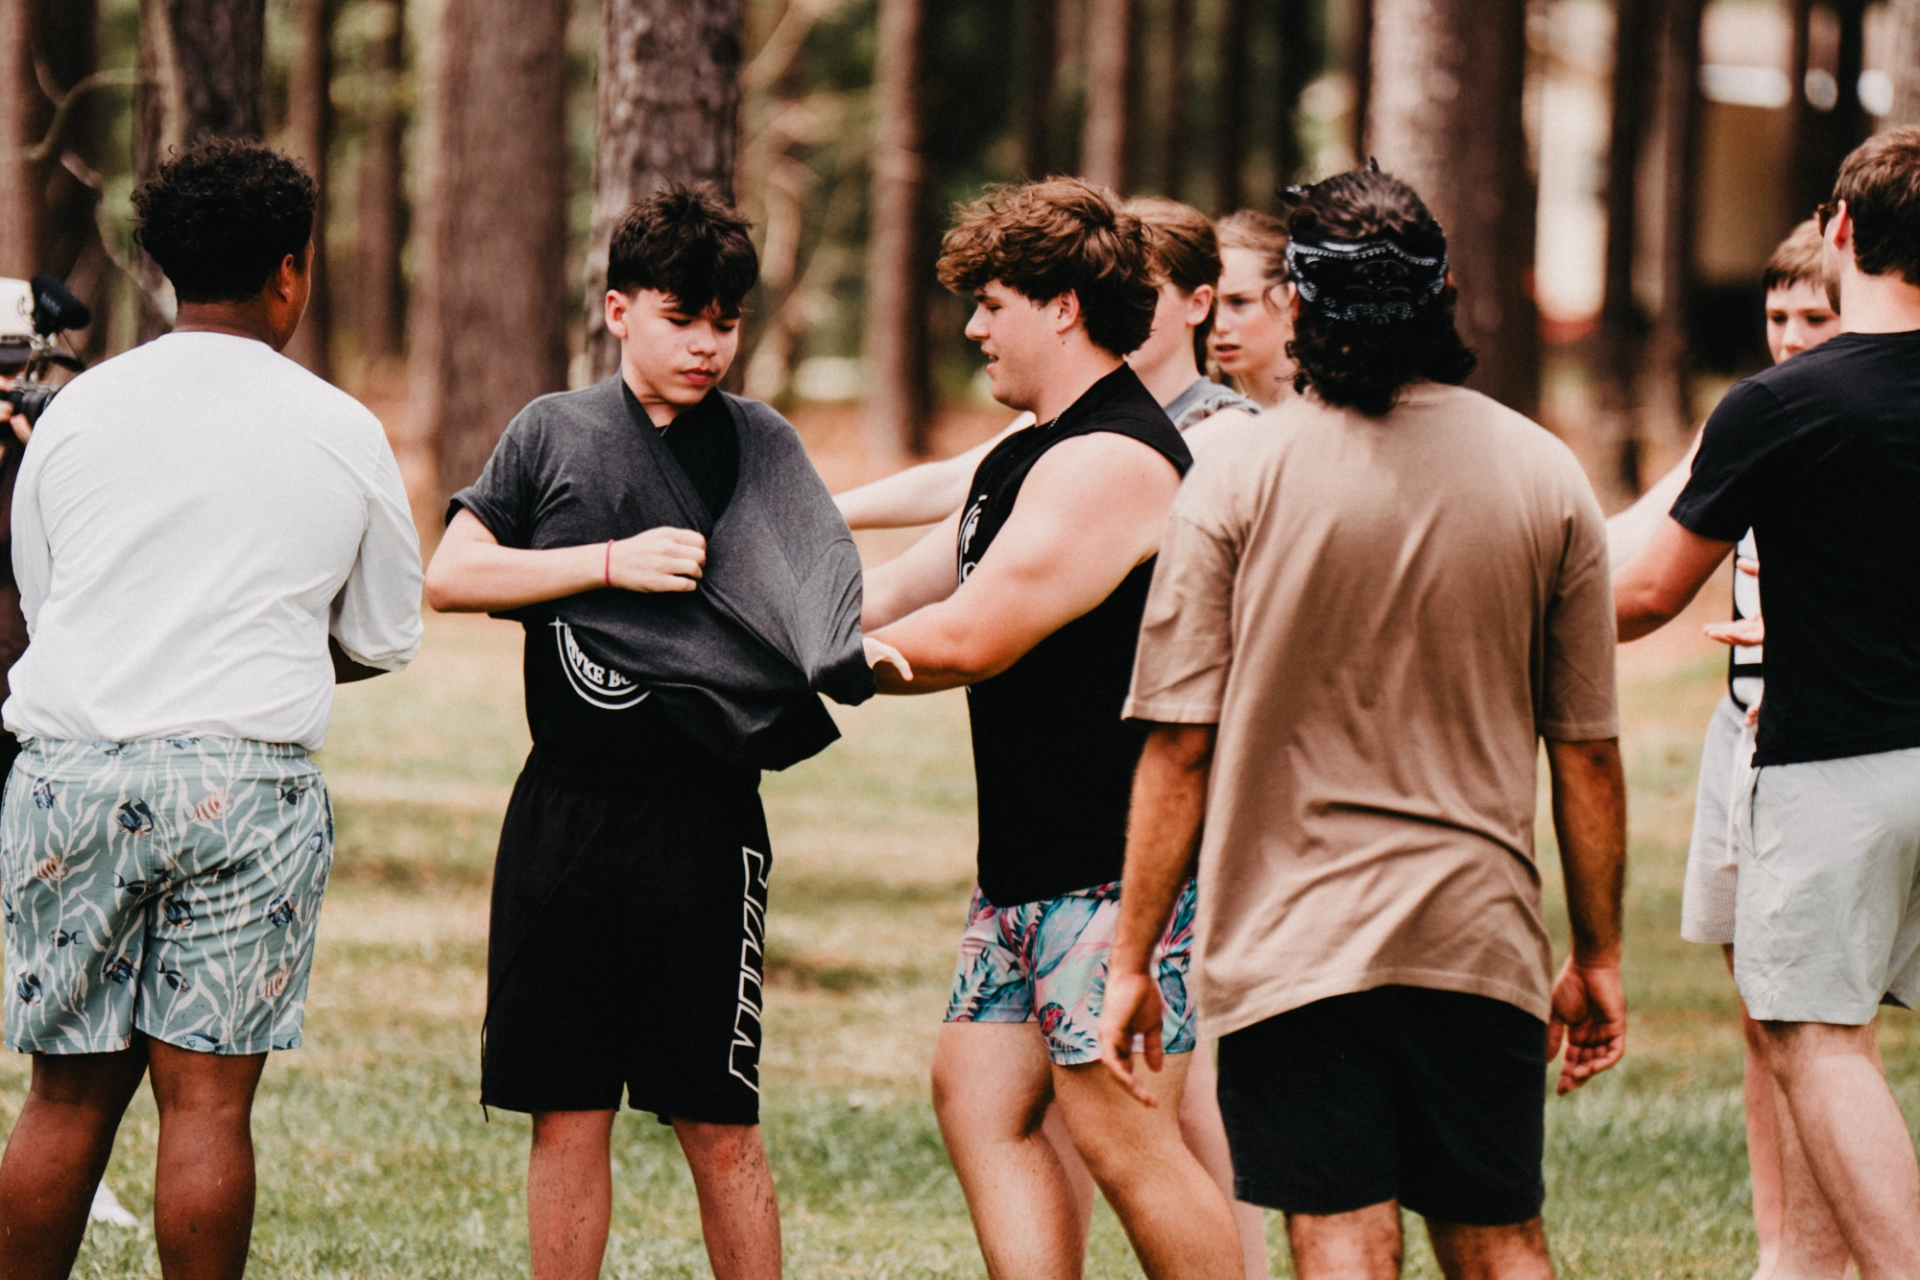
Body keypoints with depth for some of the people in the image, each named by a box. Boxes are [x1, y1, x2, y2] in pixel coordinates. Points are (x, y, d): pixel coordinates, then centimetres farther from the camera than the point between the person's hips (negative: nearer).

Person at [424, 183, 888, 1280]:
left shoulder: (758, 444, 6)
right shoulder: (552, 435, 8)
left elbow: (824, 597, -4)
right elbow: (450, 575, 0)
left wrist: (863, 651, -28)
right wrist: (614, 562, -9)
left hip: (704, 820, -1)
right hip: (566, 811, 1)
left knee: (721, 1128, -1)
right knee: (569, 1116, 6)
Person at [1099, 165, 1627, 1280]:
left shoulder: (1242, 474, -6)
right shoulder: (1545, 475, 1)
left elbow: (1180, 744, -6)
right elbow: (1587, 752, 5)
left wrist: (1134, 957, 2)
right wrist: (1598, 958, 15)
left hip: (1294, 940, -2)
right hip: (1483, 938, 2)